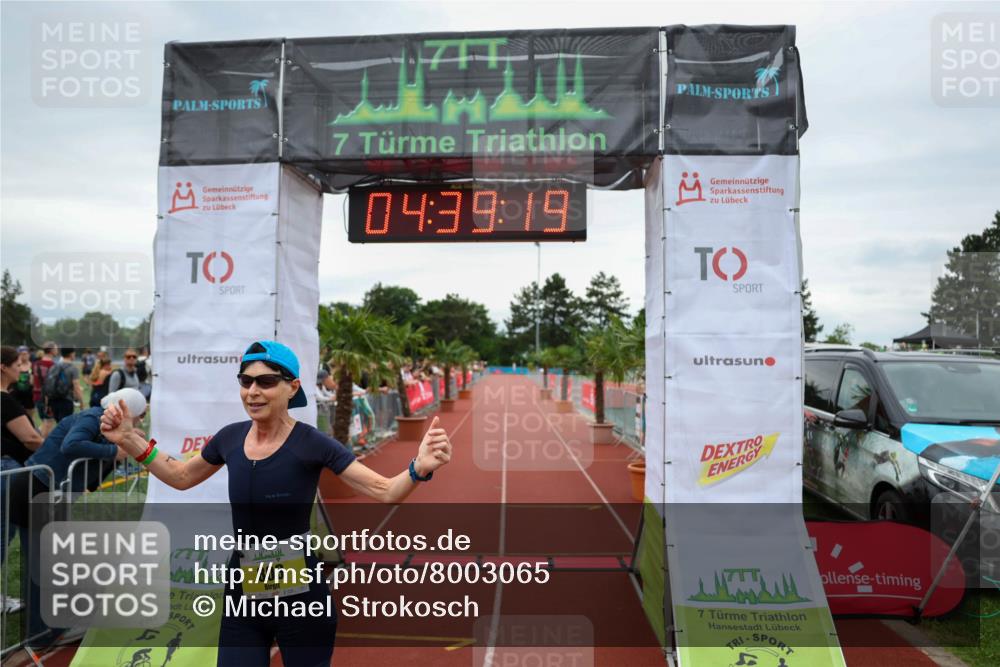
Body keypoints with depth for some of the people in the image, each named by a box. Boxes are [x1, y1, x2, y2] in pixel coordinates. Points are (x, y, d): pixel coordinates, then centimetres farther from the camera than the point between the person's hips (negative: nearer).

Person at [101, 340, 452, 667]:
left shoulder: (310, 442, -16)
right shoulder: (230, 438, -1)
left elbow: (385, 492, -18)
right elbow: (181, 477, 19)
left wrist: (419, 468, -38)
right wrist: (129, 439, 11)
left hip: (300, 598, -4)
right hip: (241, 596, 4)